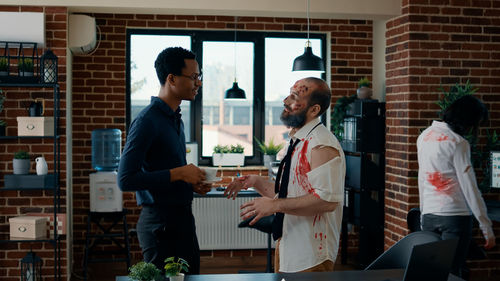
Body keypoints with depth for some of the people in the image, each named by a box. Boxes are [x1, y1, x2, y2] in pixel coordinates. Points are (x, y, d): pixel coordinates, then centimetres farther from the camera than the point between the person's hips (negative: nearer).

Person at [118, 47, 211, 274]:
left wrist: (192, 183, 6)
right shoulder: (147, 121, -15)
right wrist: (178, 173, -20)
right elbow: (125, 180, -21)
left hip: (182, 219, 9)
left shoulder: (176, 119, 15)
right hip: (161, 223, -9)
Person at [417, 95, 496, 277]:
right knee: (452, 273, -3)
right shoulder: (458, 143, -11)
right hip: (455, 216, -6)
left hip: (429, 215, 7)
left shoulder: (424, 136, 11)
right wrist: (487, 228, -7)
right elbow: (470, 188, -12)